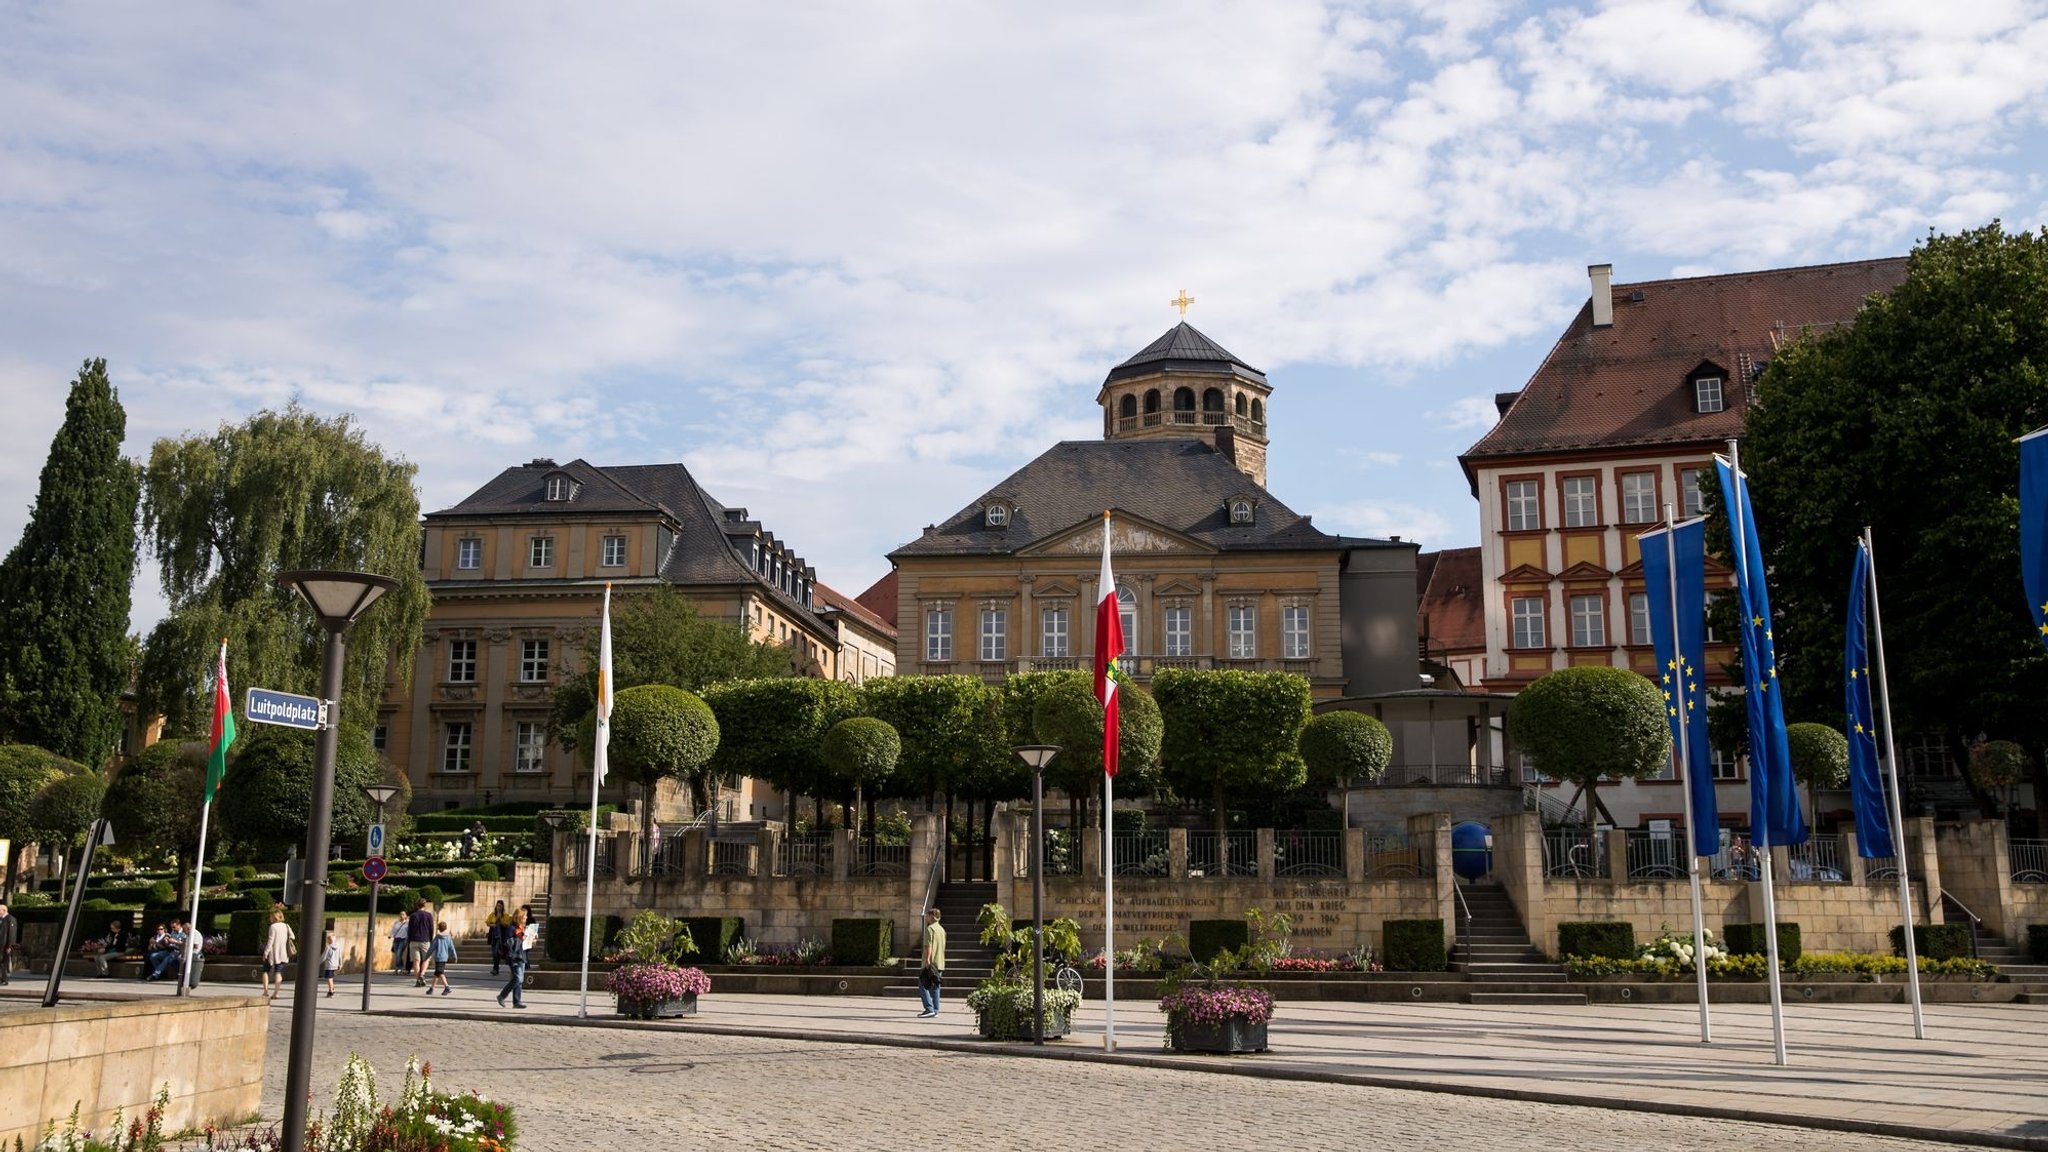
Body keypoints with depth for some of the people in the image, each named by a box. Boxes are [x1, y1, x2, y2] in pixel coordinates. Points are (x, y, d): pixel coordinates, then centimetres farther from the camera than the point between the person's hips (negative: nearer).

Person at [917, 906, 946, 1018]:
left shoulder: (930, 928, -10)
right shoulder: (942, 929, 17)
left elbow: (928, 946, -18)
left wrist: (927, 960, -21)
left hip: (931, 962, -8)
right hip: (940, 963, 8)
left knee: (923, 986, -5)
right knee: (935, 987, 11)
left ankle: (929, 1009, -13)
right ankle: (935, 1010, 9)